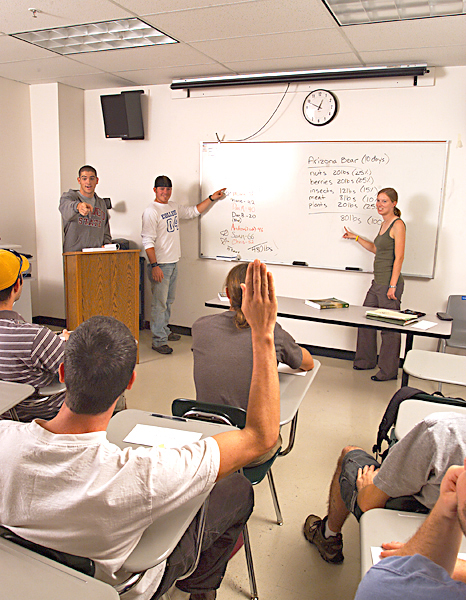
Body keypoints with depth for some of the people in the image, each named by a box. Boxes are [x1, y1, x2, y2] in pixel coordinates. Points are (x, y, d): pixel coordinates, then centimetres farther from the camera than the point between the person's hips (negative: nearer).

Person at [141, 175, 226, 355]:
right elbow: (148, 241, -17)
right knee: (159, 302, -6)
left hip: (174, 262, 8)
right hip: (160, 265, -8)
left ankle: (164, 331, 31)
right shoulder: (151, 211, -12)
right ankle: (158, 340, 1)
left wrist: (211, 198, 24)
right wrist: (154, 266, -23)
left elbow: (193, 212, 29)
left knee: (169, 301, 17)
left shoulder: (174, 206, 12)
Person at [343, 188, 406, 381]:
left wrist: (393, 285, -20)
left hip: (390, 282, -9)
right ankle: (366, 360, 30)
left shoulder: (398, 224, -11)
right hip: (377, 282, 9)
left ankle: (388, 371, 12)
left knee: (389, 328, 0)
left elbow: (399, 257, -16)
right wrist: (355, 237, 30)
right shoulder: (384, 224, 15)